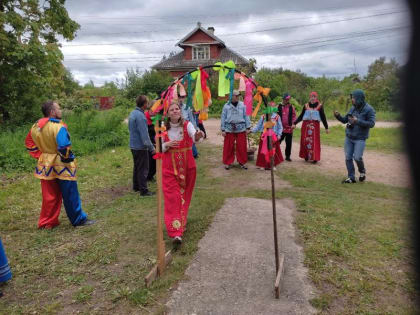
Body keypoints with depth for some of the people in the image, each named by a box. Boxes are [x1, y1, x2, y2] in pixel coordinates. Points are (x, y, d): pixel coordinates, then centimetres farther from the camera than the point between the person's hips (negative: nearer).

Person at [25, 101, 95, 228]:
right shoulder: (58, 127, -21)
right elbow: (64, 147, -29)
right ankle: (79, 219, 18)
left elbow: (29, 143, 14)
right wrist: (68, 158, -11)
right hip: (61, 166, -7)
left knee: (50, 196, 17)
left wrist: (40, 155, 13)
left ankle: (47, 222, 26)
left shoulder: (36, 126, 4)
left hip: (46, 165, 7)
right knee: (70, 195, 6)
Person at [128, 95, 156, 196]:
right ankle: (143, 190, 4)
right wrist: (151, 147, -17)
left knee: (137, 167, 20)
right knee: (143, 169, -2)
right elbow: (144, 134, -23)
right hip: (141, 147, -10)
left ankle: (136, 186, 30)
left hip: (133, 145, 10)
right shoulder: (140, 116, -21)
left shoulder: (132, 113, 10)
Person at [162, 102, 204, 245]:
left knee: (184, 195, 13)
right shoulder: (163, 128, -2)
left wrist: (198, 137, -50)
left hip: (187, 166, 1)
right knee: (172, 197, -8)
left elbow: (194, 136, -26)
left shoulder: (187, 125, -6)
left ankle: (181, 221, 37)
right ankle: (176, 232, -11)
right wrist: (167, 145, -19)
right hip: (169, 168, -1)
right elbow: (159, 148, 2)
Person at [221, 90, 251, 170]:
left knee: (242, 147, 3)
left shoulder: (242, 105, 5)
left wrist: (248, 128, 2)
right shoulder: (226, 106, 2)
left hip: (241, 129, 1)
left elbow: (246, 116, 6)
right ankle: (227, 162, 18)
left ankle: (242, 162, 17)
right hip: (229, 129, -1)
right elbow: (223, 118, 5)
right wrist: (223, 130, 2)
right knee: (228, 147, 3)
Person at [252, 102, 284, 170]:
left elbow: (280, 127, 3)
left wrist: (279, 135, -8)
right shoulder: (263, 116, 3)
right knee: (263, 151, 3)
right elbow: (258, 125, 7)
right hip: (264, 136, 1)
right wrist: (252, 130, -3)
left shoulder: (277, 116, -1)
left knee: (273, 151, 6)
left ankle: (273, 165, 20)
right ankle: (263, 165, 15)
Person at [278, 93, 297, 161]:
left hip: (289, 128, 1)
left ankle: (288, 156, 18)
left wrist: (293, 124, -8)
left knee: (289, 143, 6)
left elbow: (294, 116, 6)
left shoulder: (292, 107, 5)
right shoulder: (279, 107, 2)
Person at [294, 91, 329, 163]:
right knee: (305, 141, 2)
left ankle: (314, 158, -2)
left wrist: (326, 127, 6)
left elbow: (323, 117, 6)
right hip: (306, 125, 2)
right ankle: (306, 156, 15)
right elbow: (301, 116, 12)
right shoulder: (306, 106, 8)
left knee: (315, 142, -5)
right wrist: (295, 123, 5)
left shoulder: (319, 106, 3)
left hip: (315, 126, -2)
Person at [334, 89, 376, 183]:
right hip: (349, 137, 5)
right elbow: (345, 120, 14)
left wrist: (358, 121, -24)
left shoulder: (369, 109, -8)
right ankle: (351, 178, 14)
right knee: (348, 158, 3)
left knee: (357, 157, -12)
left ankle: (362, 171, 19)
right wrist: (338, 116, -5)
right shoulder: (353, 108, 8)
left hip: (360, 138, -5)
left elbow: (371, 123, -15)